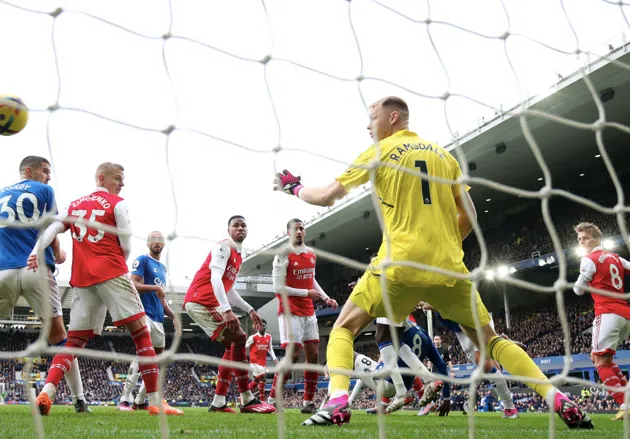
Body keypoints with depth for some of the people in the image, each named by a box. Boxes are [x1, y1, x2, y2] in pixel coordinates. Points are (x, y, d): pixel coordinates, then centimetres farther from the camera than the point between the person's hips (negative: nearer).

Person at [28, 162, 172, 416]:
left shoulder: (74, 205, 20)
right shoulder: (117, 204, 3)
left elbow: (53, 228, 5)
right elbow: (126, 246, -1)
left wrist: (36, 251, -7)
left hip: (82, 279, 6)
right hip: (112, 273, -6)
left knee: (75, 340, 12)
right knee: (140, 332, -4)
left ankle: (46, 392, -9)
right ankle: (155, 402, -8)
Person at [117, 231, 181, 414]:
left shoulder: (163, 267, 22)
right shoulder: (142, 260, -1)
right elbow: (133, 284, -13)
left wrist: (174, 316, 20)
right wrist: (155, 287, -24)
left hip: (158, 318, 9)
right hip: (144, 313, -9)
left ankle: (140, 401, 17)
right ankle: (124, 399, -22)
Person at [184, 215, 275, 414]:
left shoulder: (238, 256, 22)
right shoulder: (223, 247, -8)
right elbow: (215, 278, -21)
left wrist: (249, 310, 23)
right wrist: (227, 310, -31)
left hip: (208, 303, 10)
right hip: (200, 300, -10)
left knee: (232, 344, 9)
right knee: (239, 339, -16)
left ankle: (218, 402, 9)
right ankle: (247, 400, -14)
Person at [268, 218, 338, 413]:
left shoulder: (311, 254, 11)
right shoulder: (283, 256, -11)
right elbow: (278, 287, -16)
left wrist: (325, 298, 10)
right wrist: (306, 293, -15)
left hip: (308, 312, 7)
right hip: (290, 311, -7)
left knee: (313, 355, 4)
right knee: (293, 354, -13)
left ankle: (308, 402, 11)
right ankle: (272, 399, 0)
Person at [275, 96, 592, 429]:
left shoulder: (379, 151, 5)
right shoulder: (444, 155, 17)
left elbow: (328, 196, 3)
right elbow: (469, 216, 15)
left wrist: (294, 188, 21)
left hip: (400, 264, -4)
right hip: (448, 266, 4)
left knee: (344, 328, 10)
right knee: (489, 339, 17)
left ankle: (338, 403, -12)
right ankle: (561, 402, 5)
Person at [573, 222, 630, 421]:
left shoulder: (589, 260, -4)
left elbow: (578, 290, 2)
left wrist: (582, 279, 20)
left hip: (608, 313, -9)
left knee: (601, 362, -10)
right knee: (599, 357, 18)